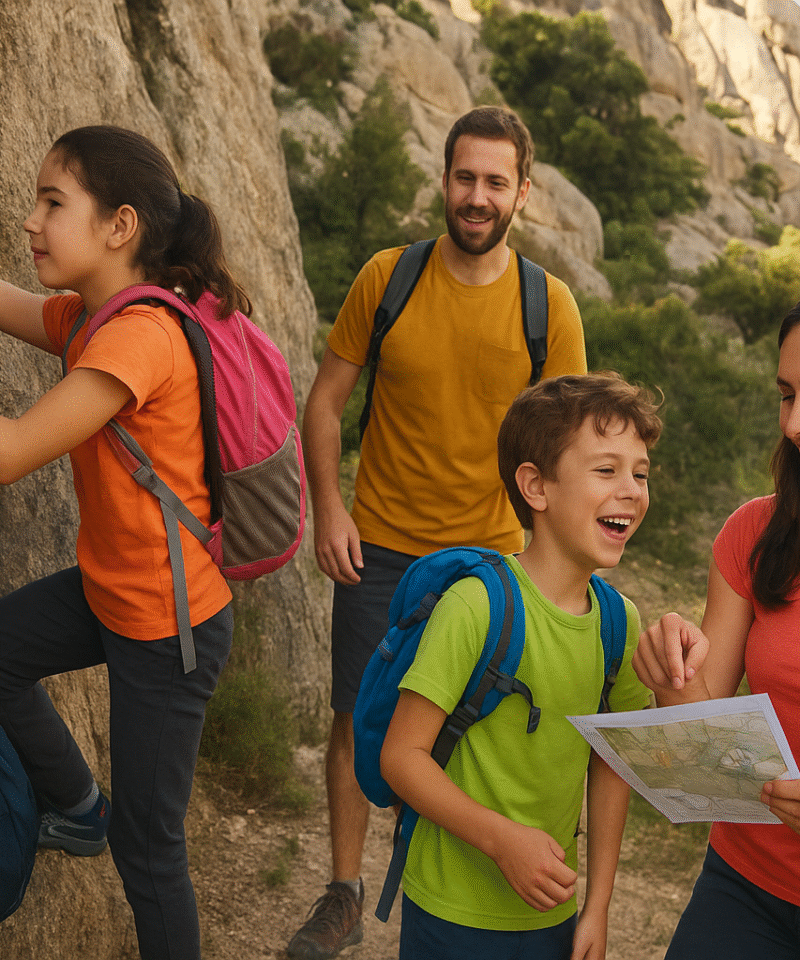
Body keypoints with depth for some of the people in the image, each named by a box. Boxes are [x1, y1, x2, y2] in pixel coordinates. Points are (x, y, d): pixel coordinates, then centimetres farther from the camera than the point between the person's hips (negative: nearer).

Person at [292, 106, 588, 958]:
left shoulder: (549, 307, -6)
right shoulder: (386, 278, -6)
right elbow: (325, 400, 2)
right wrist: (328, 508, -8)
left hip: (489, 554, 0)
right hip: (378, 546, 1)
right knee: (356, 720, 8)